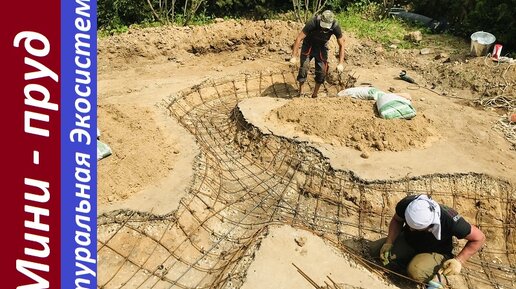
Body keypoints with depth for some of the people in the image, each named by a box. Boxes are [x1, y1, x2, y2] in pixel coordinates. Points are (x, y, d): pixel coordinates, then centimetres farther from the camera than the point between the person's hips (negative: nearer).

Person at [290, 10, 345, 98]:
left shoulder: (335, 26, -26)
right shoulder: (313, 22, -33)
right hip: (308, 45, -2)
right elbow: (299, 38, -30)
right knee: (304, 68, -15)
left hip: (322, 47, 2)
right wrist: (294, 56, -36)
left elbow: (341, 45, -17)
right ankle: (300, 90, 4)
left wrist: (341, 63, -25)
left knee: (322, 71, -4)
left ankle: (315, 94, 12)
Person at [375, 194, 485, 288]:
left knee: (416, 272, -34)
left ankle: (437, 278, 0)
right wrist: (389, 243, -17)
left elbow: (479, 238, -17)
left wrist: (459, 261, -22)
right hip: (407, 242, 4)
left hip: (436, 252, -4)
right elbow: (396, 220, -6)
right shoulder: (406, 204, -29)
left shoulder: (451, 221, -36)